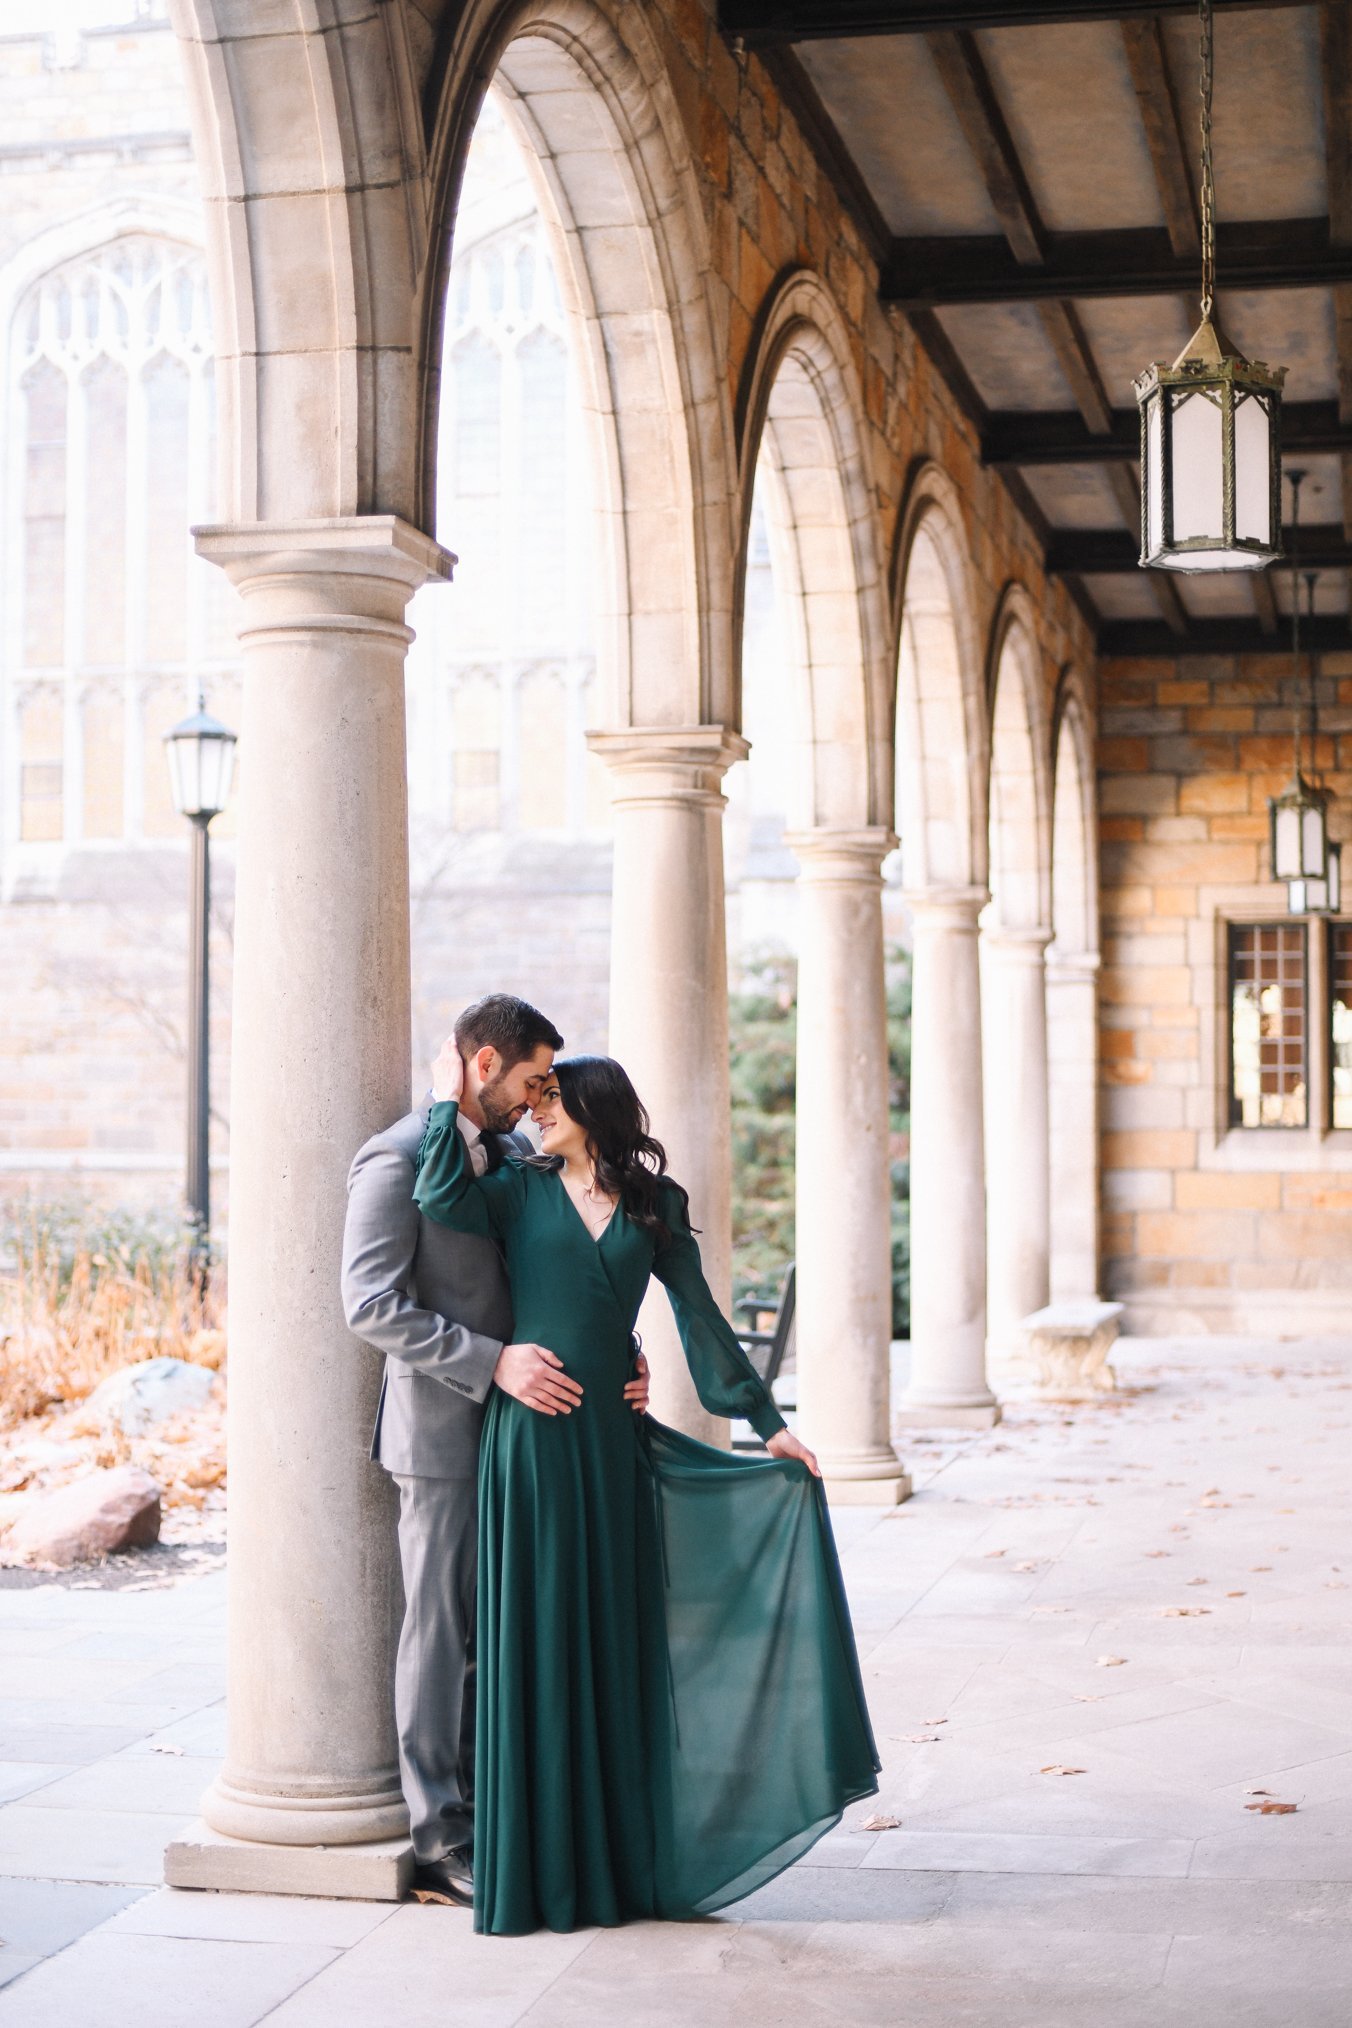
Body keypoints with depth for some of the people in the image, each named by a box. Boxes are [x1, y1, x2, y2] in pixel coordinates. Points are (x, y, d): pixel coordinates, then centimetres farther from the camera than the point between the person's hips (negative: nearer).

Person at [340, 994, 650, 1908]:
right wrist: (493, 1362, -26)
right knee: (442, 1634, -1)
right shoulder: (397, 1163, -12)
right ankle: (440, 1845, 7)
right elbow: (372, 1306, -20)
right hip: (445, 1435, -8)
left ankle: (483, 1815, 21)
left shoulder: (518, 1156, 13)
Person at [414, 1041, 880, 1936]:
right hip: (530, 1436, -2)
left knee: (616, 1642, 6)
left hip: (612, 1437, 2)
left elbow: (700, 1316, 10)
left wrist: (767, 1420, 8)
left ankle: (619, 1857, 15)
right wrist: (449, 1102, -5)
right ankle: (537, 1866, 7)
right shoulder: (522, 1190, 5)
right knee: (533, 1642, 0)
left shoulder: (654, 1205, 10)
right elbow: (440, 1199, -16)